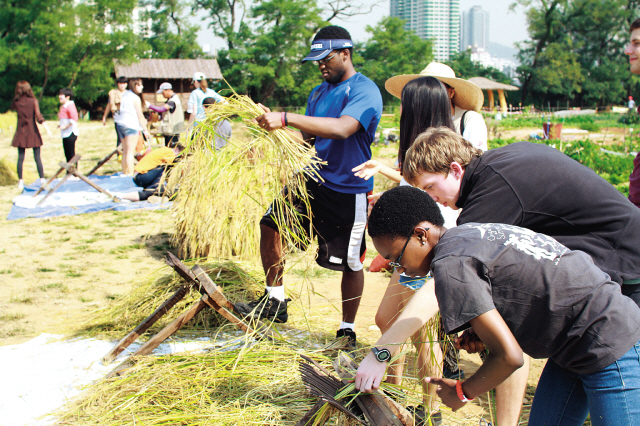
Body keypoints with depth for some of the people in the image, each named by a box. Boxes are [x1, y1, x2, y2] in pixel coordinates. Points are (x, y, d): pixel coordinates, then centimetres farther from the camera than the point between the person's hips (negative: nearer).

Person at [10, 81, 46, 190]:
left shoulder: (16, 102, -2)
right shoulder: (33, 101, -7)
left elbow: (12, 107, 22)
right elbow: (38, 116, -15)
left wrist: (17, 97, 17)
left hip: (21, 133, 2)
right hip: (33, 132, -1)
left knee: (20, 158, 5)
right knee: (37, 157, 3)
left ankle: (20, 181, 4)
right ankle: (42, 179, 0)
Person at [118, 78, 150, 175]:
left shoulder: (124, 95, 13)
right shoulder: (135, 98, -10)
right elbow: (140, 116, -9)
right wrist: (145, 130, -3)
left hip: (122, 124, 8)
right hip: (132, 126, -8)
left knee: (125, 151, 12)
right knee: (130, 151, -8)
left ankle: (125, 173, 16)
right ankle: (130, 174, -10)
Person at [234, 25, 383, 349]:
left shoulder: (365, 91, -16)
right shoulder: (319, 92, 11)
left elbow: (343, 128, -33)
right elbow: (308, 136, 14)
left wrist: (286, 118, -38)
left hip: (349, 191, -7)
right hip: (316, 178, 7)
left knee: (350, 263, 3)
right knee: (270, 223, -5)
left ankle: (347, 329, 21)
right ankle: (274, 300, 8)